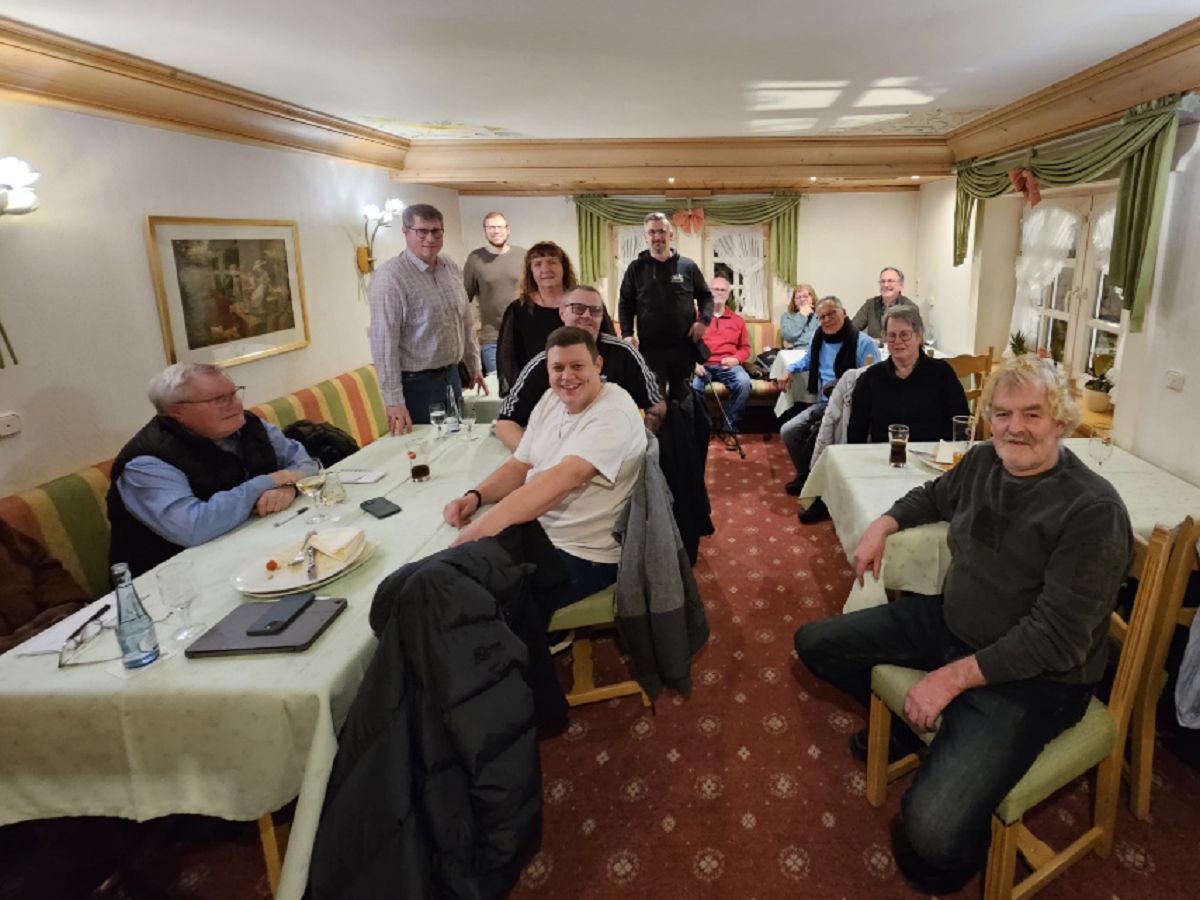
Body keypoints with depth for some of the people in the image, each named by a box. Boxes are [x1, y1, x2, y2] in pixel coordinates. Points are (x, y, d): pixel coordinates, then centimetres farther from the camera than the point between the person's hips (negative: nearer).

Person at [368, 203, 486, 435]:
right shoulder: (391, 276, -17)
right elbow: (384, 342, -20)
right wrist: (394, 401, -22)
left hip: (451, 376, 7)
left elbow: (466, 321, 15)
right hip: (417, 383, -7)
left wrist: (473, 365, 16)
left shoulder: (451, 268, 5)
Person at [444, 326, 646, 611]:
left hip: (581, 554, -7)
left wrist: (483, 527, -38)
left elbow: (566, 478, -31)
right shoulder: (550, 399, 6)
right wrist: (475, 496, -10)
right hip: (534, 532, 7)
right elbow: (519, 466, 10)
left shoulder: (614, 413, -18)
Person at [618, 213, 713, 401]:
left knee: (682, 398, 13)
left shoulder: (688, 266, 5)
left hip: (684, 347, 1)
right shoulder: (636, 268, 4)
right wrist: (627, 334, -6)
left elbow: (706, 296, 14)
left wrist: (704, 320, -4)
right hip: (650, 348, -1)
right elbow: (625, 304, 8)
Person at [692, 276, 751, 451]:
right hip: (702, 365, -2)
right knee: (692, 386, -36)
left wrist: (736, 359, -5)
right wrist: (694, 362, -13)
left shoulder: (737, 320, 18)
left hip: (728, 365, 2)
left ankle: (731, 430, -16)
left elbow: (745, 348, 17)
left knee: (744, 382, -31)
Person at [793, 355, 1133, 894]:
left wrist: (954, 677, -24)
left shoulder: (1093, 511, -22)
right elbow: (935, 496, 24)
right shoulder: (983, 461, 0)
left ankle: (943, 867, 11)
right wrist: (883, 524, 6)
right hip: (949, 622, 8)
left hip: (1032, 677, -7)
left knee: (933, 834, -29)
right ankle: (906, 723, 31)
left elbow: (1055, 636, -24)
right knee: (815, 643, 10)